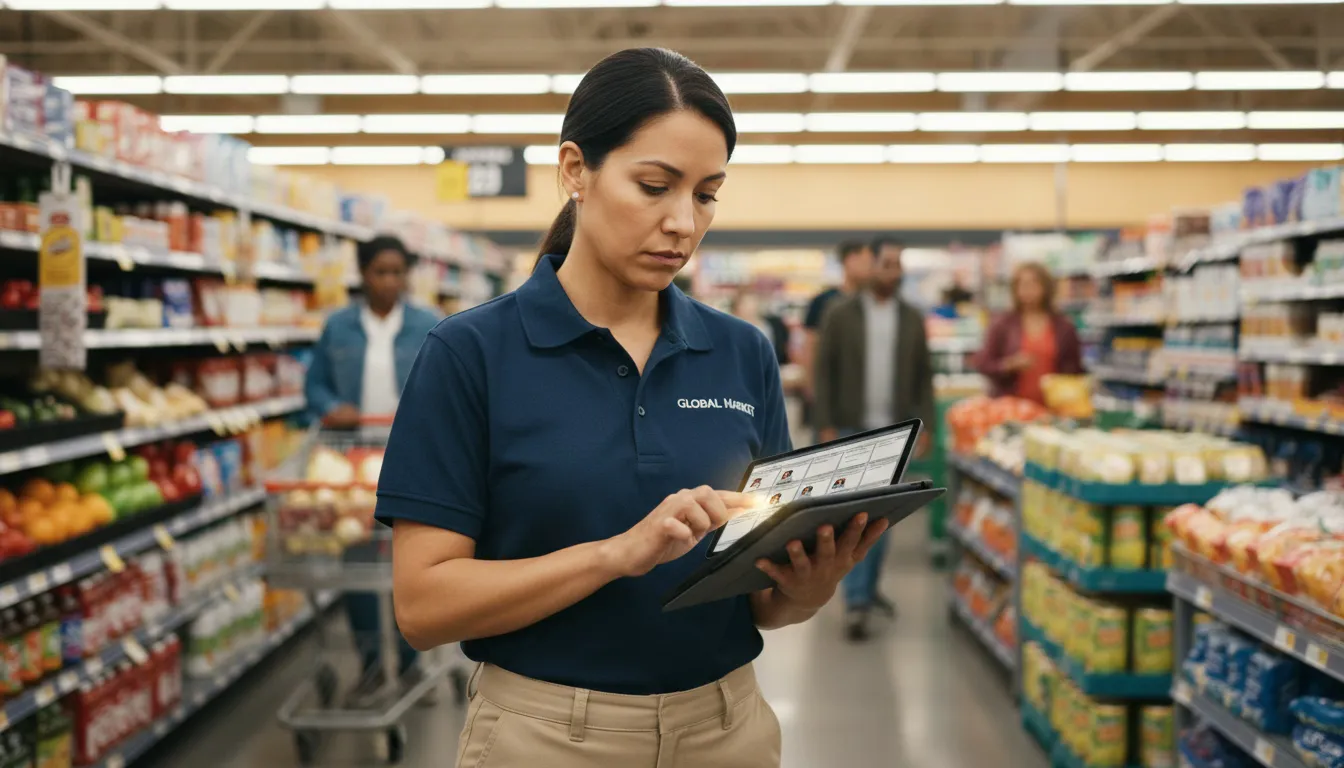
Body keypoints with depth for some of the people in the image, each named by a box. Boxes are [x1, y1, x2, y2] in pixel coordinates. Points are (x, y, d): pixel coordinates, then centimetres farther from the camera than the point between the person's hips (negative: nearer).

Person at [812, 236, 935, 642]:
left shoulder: (912, 319, 7)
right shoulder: (840, 314, -3)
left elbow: (923, 376, 8)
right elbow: (824, 372, -3)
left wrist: (925, 426, 1)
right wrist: (825, 426, -9)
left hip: (894, 431, 3)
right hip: (851, 430, -3)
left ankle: (868, 588, 25)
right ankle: (855, 602, -5)